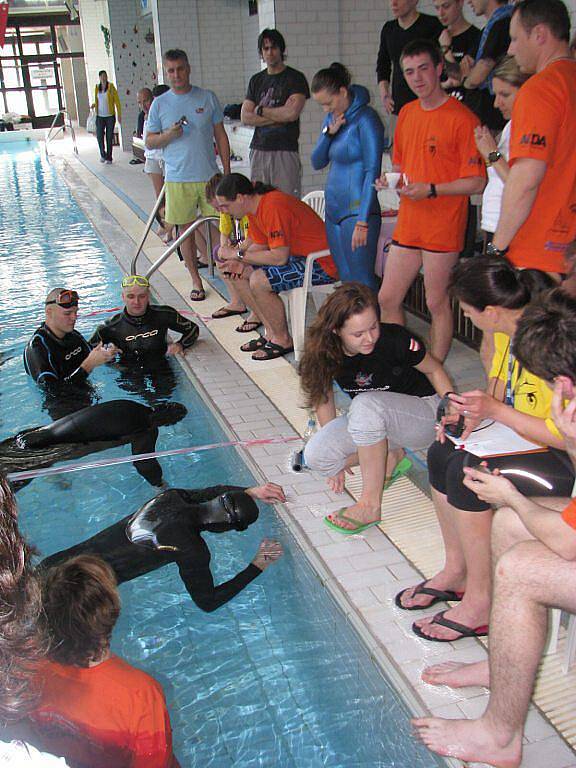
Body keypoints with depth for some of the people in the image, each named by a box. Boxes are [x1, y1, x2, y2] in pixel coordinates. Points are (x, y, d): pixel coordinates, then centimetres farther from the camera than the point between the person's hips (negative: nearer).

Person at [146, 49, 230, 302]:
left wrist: (227, 172, 2)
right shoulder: (159, 104, 4)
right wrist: (170, 135, -13)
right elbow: (149, 141, 8)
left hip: (209, 175, 0)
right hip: (178, 179, 0)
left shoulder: (208, 98, 4)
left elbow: (221, 136, 8)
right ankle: (196, 280, 17)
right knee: (186, 229, 6)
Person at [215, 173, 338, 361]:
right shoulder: (254, 208, 5)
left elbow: (279, 257, -28)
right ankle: (271, 333, 9)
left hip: (322, 264, -10)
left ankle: (283, 341, -7)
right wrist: (240, 263, -7)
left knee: (258, 281, -26)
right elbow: (260, 246, 12)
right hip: (296, 256, 10)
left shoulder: (274, 206, -25)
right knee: (239, 274, 5)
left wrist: (238, 254, -19)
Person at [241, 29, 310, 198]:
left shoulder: (295, 78, 2)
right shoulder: (256, 80, 17)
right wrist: (279, 116, -5)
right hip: (258, 151, 5)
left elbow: (292, 113, -13)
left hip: (285, 151, -5)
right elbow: (245, 117, 6)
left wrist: (260, 110, 0)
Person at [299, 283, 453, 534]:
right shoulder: (325, 352, -16)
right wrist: (338, 457, 3)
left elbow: (434, 370, -8)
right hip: (373, 420, 5)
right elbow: (323, 396, 0)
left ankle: (371, 504, -26)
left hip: (424, 414, -5)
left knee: (366, 404, -37)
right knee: (316, 456, -19)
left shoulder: (395, 341, -26)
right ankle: (391, 457, 4)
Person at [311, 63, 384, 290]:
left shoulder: (365, 119, -11)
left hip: (356, 212, -8)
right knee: (345, 280, 12)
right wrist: (328, 133, -5)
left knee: (361, 283, -6)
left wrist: (363, 222, -19)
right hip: (334, 210, 8)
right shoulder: (332, 118, 13)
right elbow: (317, 163, 13)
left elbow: (372, 172, -15)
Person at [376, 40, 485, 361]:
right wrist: (390, 179, 4)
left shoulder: (462, 118, -10)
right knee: (388, 298, 9)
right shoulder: (407, 113, 13)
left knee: (437, 303, 1)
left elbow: (477, 183, -13)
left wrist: (431, 190, -21)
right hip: (408, 224, 7)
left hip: (443, 227, -7)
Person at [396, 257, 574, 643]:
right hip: (523, 437, 9)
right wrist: (475, 414, -3)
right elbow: (498, 383, 15)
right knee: (442, 453, -1)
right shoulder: (509, 329, -2)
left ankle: (480, 604, -7)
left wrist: (494, 410, -26)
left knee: (465, 471, -24)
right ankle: (456, 572, 15)